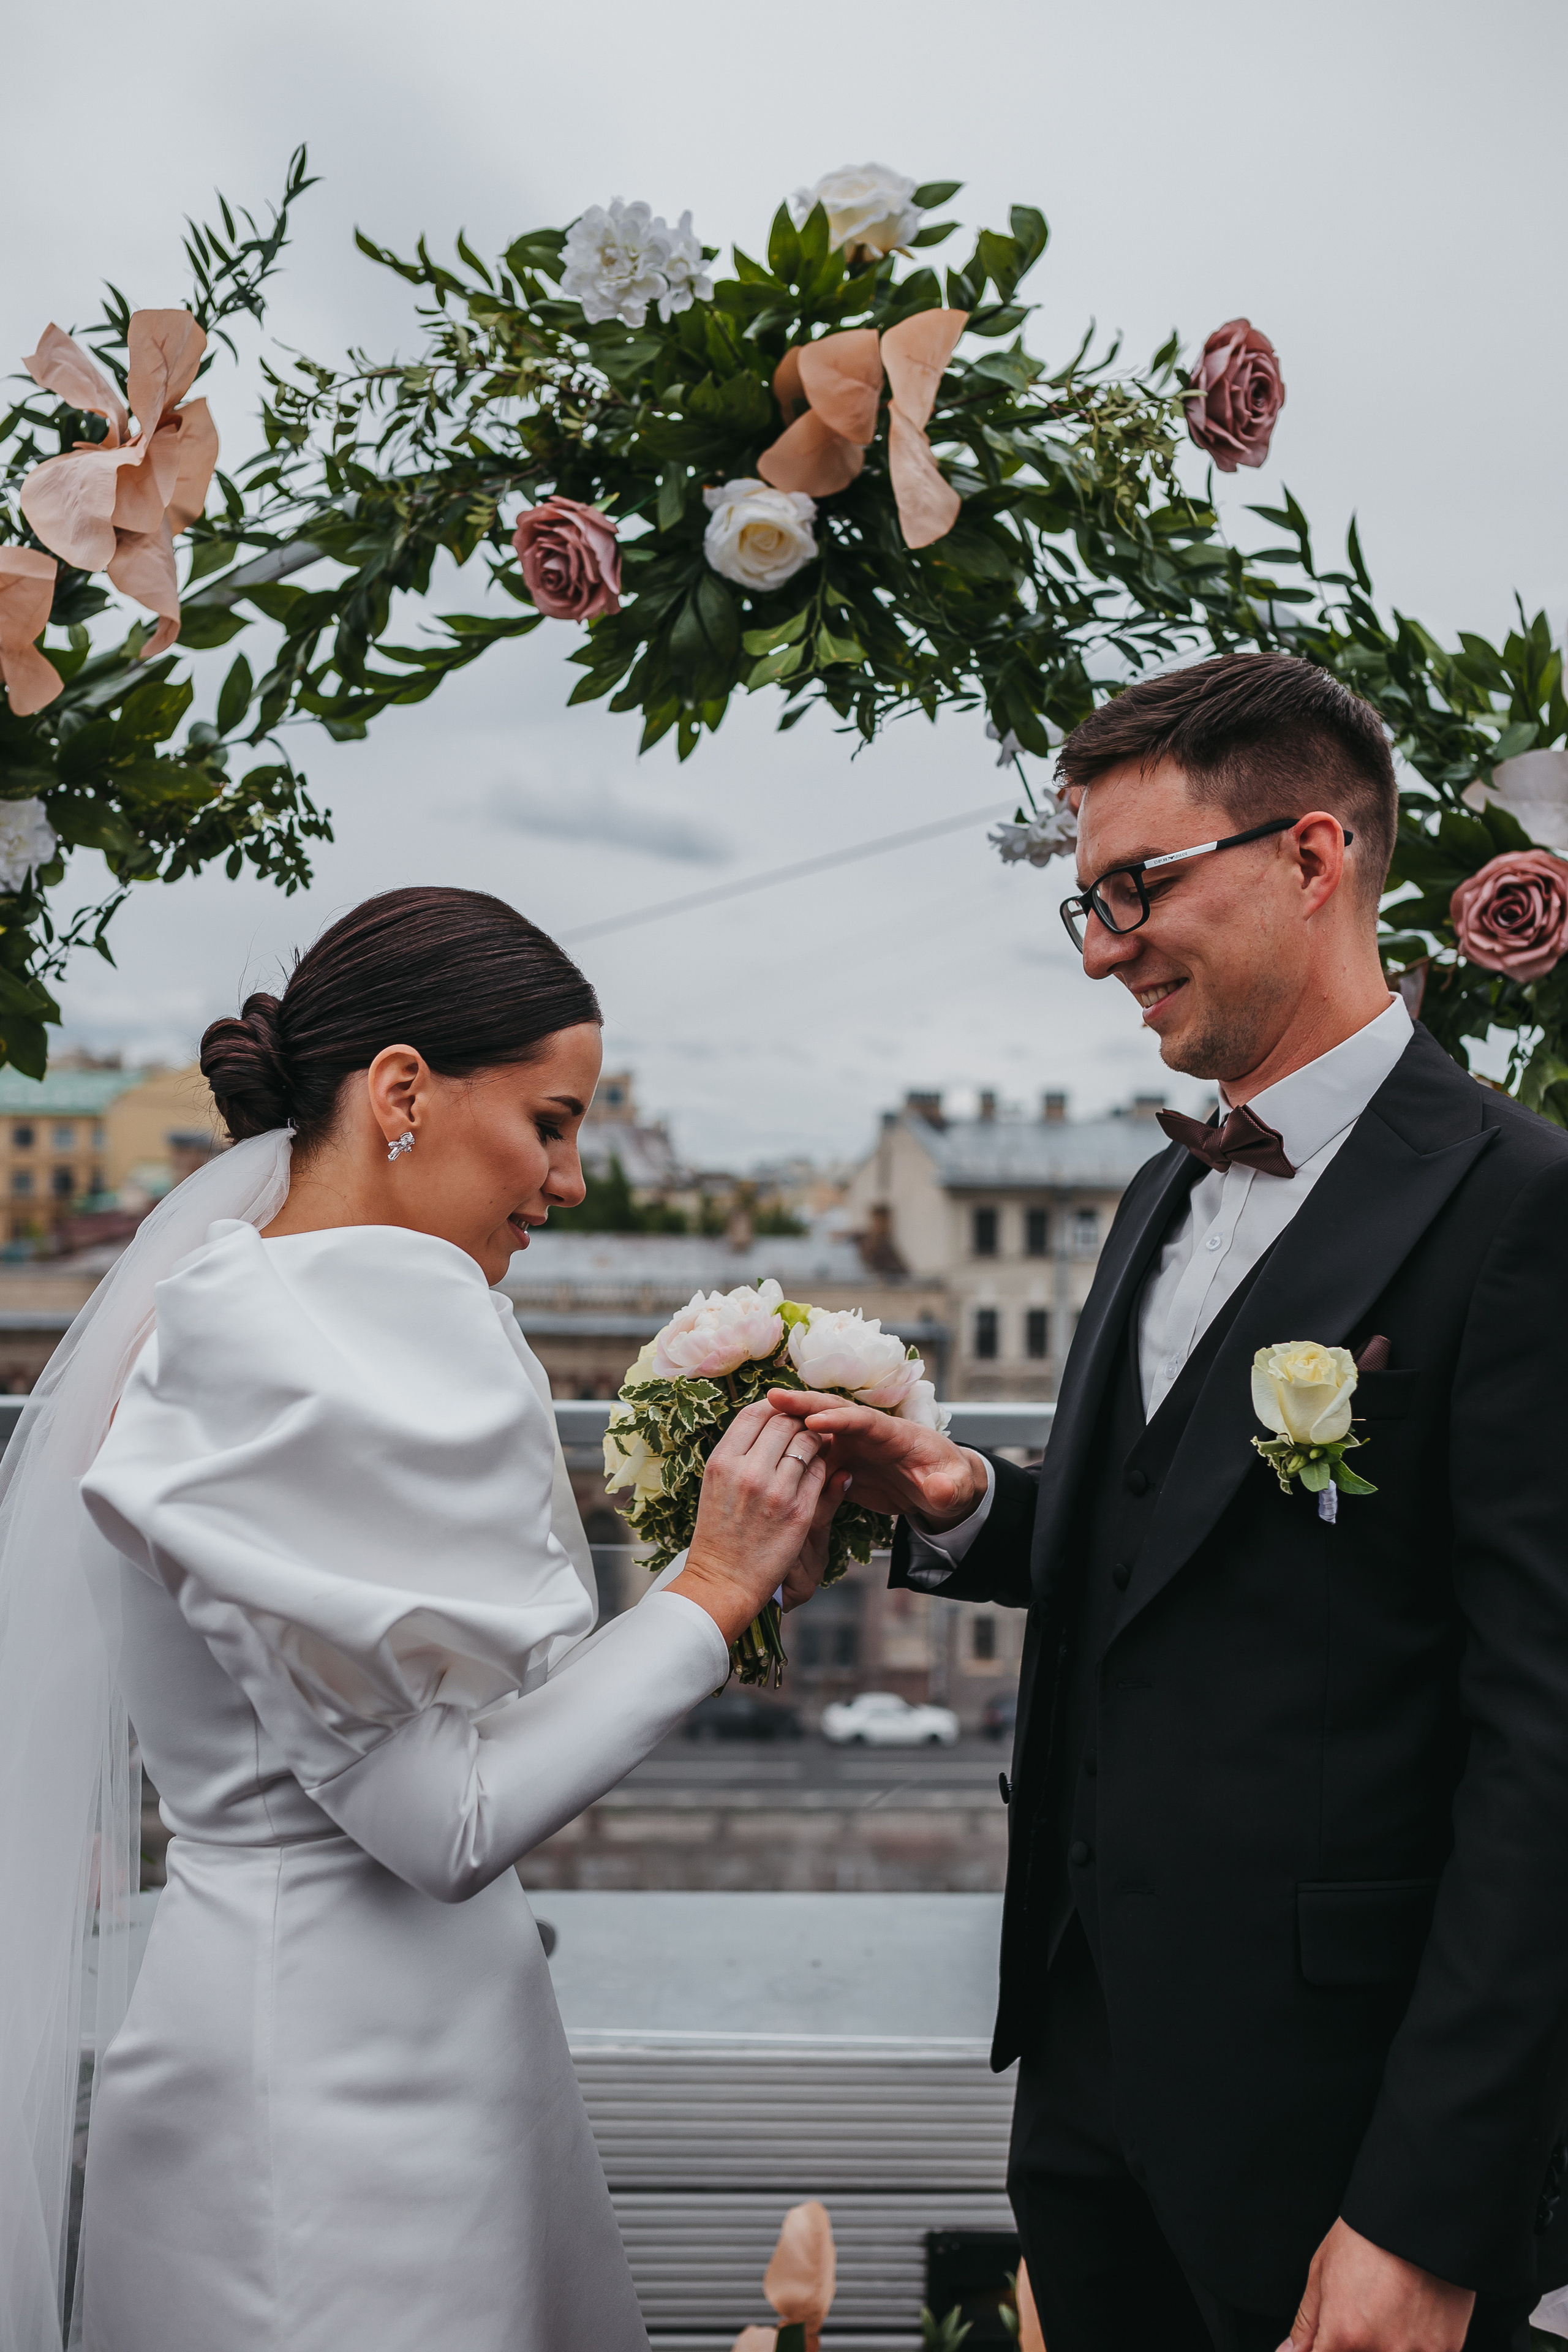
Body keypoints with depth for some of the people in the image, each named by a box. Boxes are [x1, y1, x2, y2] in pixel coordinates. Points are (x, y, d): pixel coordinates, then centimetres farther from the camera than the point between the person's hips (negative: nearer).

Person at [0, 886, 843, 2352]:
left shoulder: (336, 1322, 8)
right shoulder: (287, 1363, -21)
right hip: (330, 2093, -9)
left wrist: (733, 1579, 1)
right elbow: (445, 1820, -22)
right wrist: (711, 1590, -16)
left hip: (420, 2040, 9)